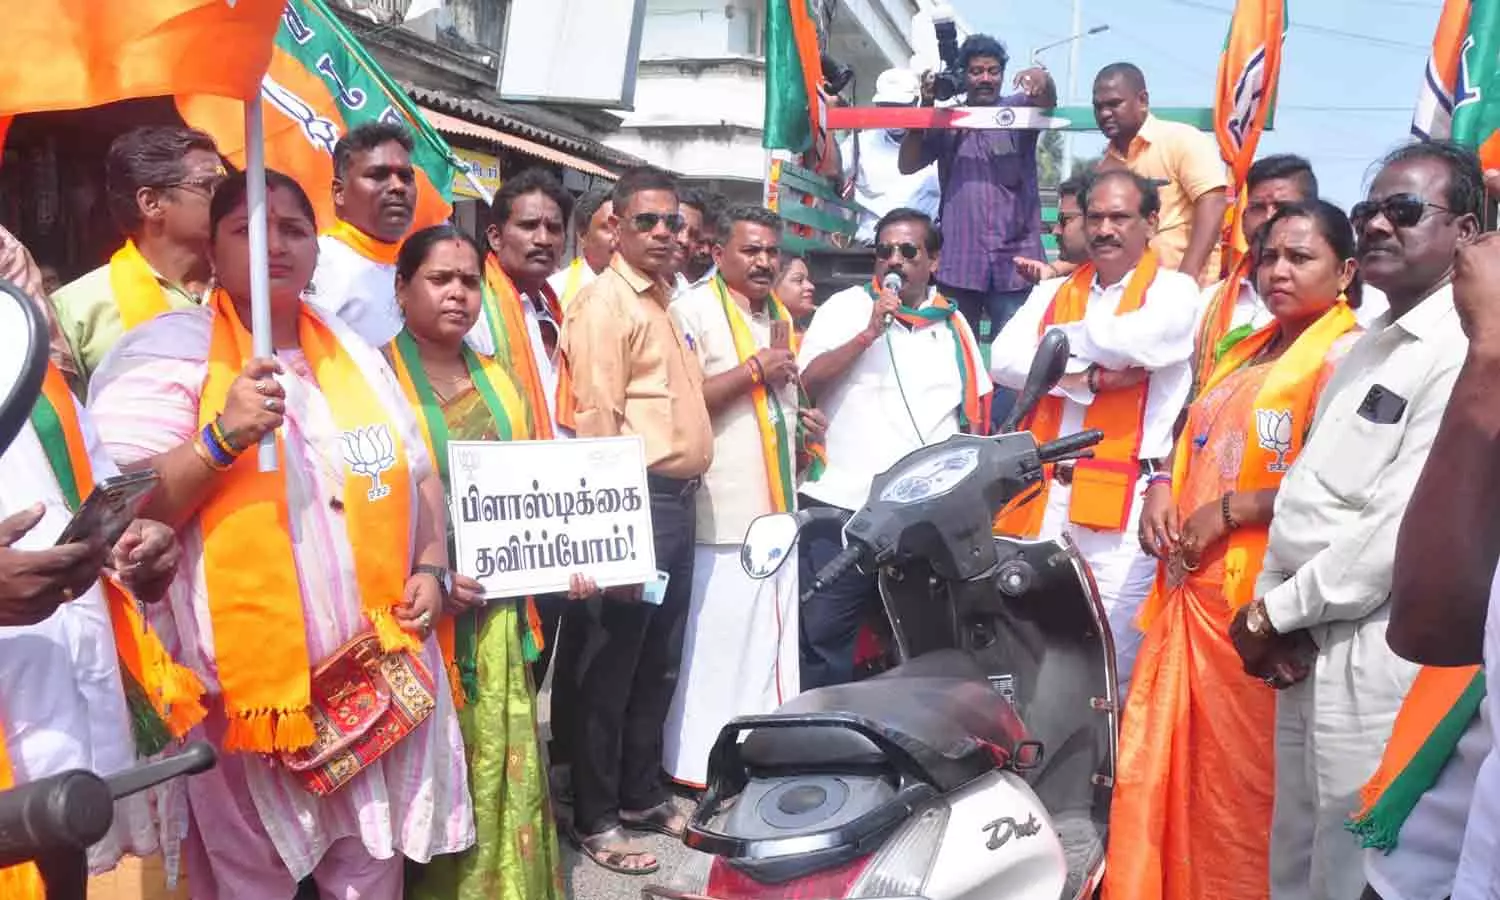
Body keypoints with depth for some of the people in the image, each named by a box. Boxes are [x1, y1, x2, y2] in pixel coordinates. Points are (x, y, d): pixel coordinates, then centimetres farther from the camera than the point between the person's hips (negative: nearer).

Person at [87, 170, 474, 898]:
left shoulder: (355, 352, 11)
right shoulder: (170, 351, -7)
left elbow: (418, 475, 18)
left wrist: (430, 568, 3)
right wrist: (220, 439, -25)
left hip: (379, 674, 5)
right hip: (251, 682, -5)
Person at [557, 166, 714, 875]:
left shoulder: (665, 300, 18)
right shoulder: (605, 301, -9)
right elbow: (595, 419, -17)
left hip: (680, 499, 9)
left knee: (660, 665, 16)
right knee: (612, 668, 1)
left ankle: (643, 795, 30)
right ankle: (594, 819, 13)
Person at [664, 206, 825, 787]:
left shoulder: (780, 315, 19)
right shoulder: (693, 311, -8)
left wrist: (801, 418, 13)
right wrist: (754, 369, -18)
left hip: (778, 506, 8)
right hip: (723, 512, -8)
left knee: (775, 641, 13)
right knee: (717, 645, -5)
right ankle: (700, 767, 6)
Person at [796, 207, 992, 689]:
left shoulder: (952, 324, 15)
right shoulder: (846, 308, 4)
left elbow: (976, 413, 18)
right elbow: (805, 381, -10)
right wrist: (869, 334, -17)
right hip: (842, 504, -3)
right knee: (823, 638, -1)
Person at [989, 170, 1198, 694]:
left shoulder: (1174, 292, 4)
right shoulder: (1053, 294, 17)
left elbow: (1135, 340, -19)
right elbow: (1004, 361, 0)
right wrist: (1089, 380, -12)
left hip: (1123, 500, -4)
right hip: (1041, 496, 5)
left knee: (1110, 667, -2)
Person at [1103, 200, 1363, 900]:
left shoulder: (1344, 355, -9)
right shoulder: (1248, 349, 18)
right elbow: (1196, 434, 26)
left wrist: (1229, 510, -15)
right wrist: (1163, 488, 6)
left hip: (1258, 601, -8)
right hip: (1192, 586, 8)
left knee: (1240, 782, 4)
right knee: (1158, 767, 13)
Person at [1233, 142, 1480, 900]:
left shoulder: (1465, 354, -14)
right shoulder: (1367, 347, 15)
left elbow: (1408, 527, -21)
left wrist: (1276, 613, -12)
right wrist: (1267, 603, 5)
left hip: (1375, 654, -8)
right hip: (1306, 646, 8)